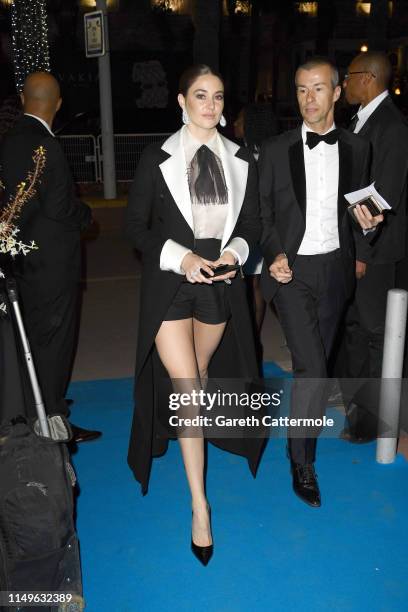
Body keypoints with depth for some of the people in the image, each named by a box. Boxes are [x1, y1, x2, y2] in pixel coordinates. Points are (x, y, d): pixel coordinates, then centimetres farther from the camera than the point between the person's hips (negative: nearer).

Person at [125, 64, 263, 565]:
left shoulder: (241, 161, 4)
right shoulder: (156, 159, -4)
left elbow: (252, 223, 9)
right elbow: (135, 227, -3)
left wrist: (234, 252, -12)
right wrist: (180, 256, -18)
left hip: (221, 283, 3)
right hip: (170, 285, -3)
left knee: (200, 375, 20)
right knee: (186, 388, -6)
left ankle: (189, 431, 51)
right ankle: (199, 506, 4)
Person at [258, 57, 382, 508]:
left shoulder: (356, 149, 7)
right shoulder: (276, 149, 0)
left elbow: (357, 211, 14)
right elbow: (262, 212, 2)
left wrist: (367, 224, -9)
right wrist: (274, 255, -13)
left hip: (334, 269, 3)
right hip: (291, 268, -3)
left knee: (316, 364, 13)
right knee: (312, 368, -11)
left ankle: (302, 434, 34)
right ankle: (302, 461, 9)